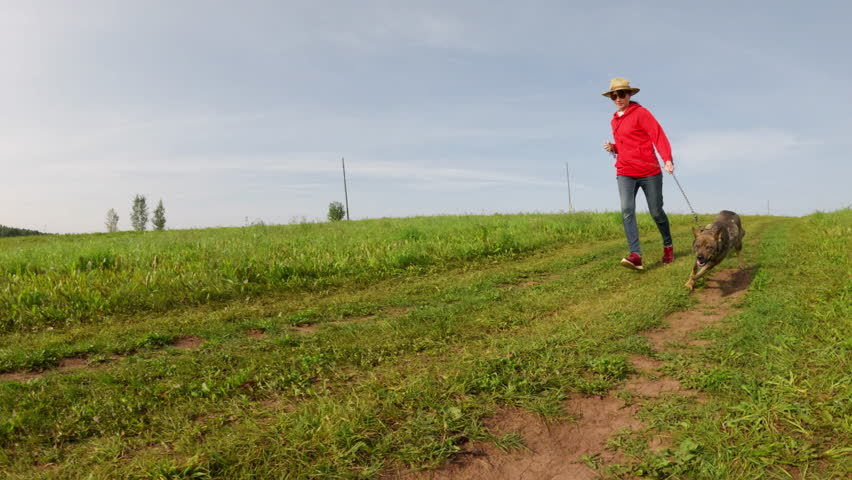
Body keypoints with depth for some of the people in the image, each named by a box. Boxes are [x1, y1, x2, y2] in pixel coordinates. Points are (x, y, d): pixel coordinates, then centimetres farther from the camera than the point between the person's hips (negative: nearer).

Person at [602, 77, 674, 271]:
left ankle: (668, 245, 32)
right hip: (625, 173, 4)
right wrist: (613, 148, 4)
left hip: (649, 171, -4)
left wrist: (667, 159, -27)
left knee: (656, 212, 6)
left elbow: (658, 135, -13)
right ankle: (635, 255, -24)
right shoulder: (615, 120, 15)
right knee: (627, 210, -17)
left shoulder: (641, 113, -4)